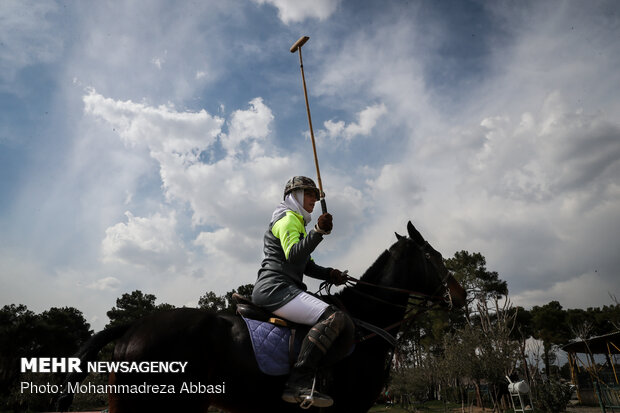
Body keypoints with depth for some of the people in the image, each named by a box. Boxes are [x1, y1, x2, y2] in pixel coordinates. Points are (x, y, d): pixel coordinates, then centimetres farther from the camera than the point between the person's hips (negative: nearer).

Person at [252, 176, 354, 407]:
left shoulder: (297, 222, 30)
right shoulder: (288, 218, -1)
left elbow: (307, 265, 26)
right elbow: (293, 255, -19)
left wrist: (329, 274, 9)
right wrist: (318, 231, -28)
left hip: (287, 290, 10)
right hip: (276, 288, -10)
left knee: (346, 327, 3)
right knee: (333, 318, -28)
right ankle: (298, 384, -30)